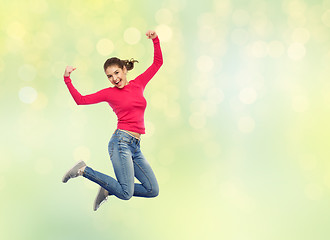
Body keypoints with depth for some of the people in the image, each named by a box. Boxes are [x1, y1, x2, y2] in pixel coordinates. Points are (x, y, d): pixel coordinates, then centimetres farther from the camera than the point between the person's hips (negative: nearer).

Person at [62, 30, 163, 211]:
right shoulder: (109, 93, 4)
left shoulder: (138, 84, 14)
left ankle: (108, 190, 14)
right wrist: (67, 79, -2)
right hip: (121, 141, -5)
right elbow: (80, 100, 6)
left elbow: (157, 62, 18)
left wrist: (155, 40, 7)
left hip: (135, 147, 6)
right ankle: (83, 170, 1)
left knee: (153, 191, 2)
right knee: (126, 194, -14)